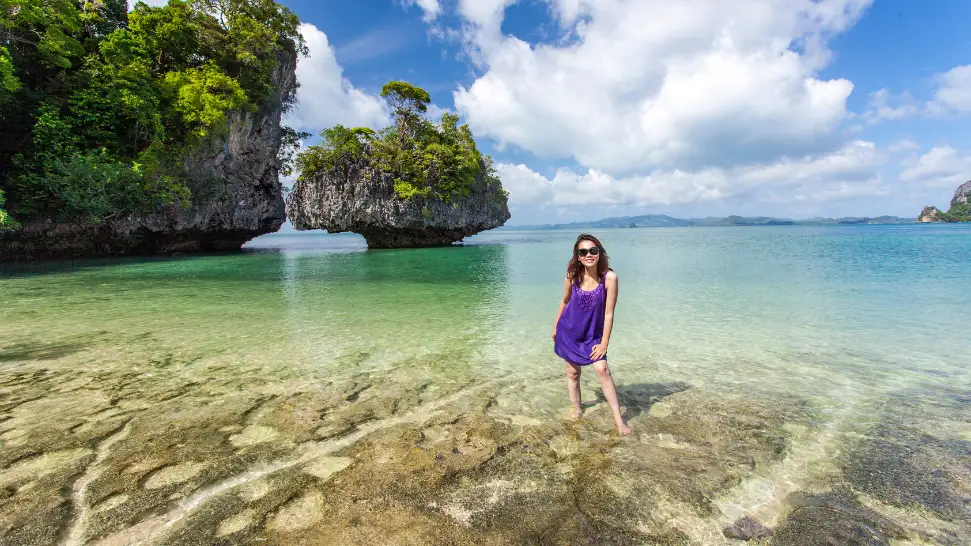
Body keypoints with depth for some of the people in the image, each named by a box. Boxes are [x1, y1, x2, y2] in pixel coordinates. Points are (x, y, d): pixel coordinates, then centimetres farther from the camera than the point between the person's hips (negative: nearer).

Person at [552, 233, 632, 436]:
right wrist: (555, 328, 11)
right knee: (573, 372, 12)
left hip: (593, 334, -2)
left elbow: (609, 312, -17)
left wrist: (604, 342, -13)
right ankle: (577, 408, 35)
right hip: (569, 332, 2)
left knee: (602, 369, -14)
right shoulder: (572, 276, -15)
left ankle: (618, 418, 2)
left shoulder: (609, 277, -22)